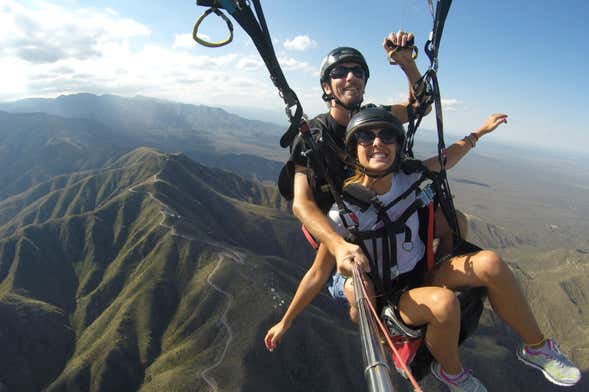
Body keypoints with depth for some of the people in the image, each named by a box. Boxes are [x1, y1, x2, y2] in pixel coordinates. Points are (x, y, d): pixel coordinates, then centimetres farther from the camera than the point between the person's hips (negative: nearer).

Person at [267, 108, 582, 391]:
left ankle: (536, 348, 6)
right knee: (443, 301, -33)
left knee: (490, 262, -17)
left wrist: (480, 131, 23)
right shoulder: (344, 210, -23)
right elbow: (318, 275, -17)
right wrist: (285, 323, -12)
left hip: (423, 272, 5)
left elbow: (446, 159, 13)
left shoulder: (406, 178, -9)